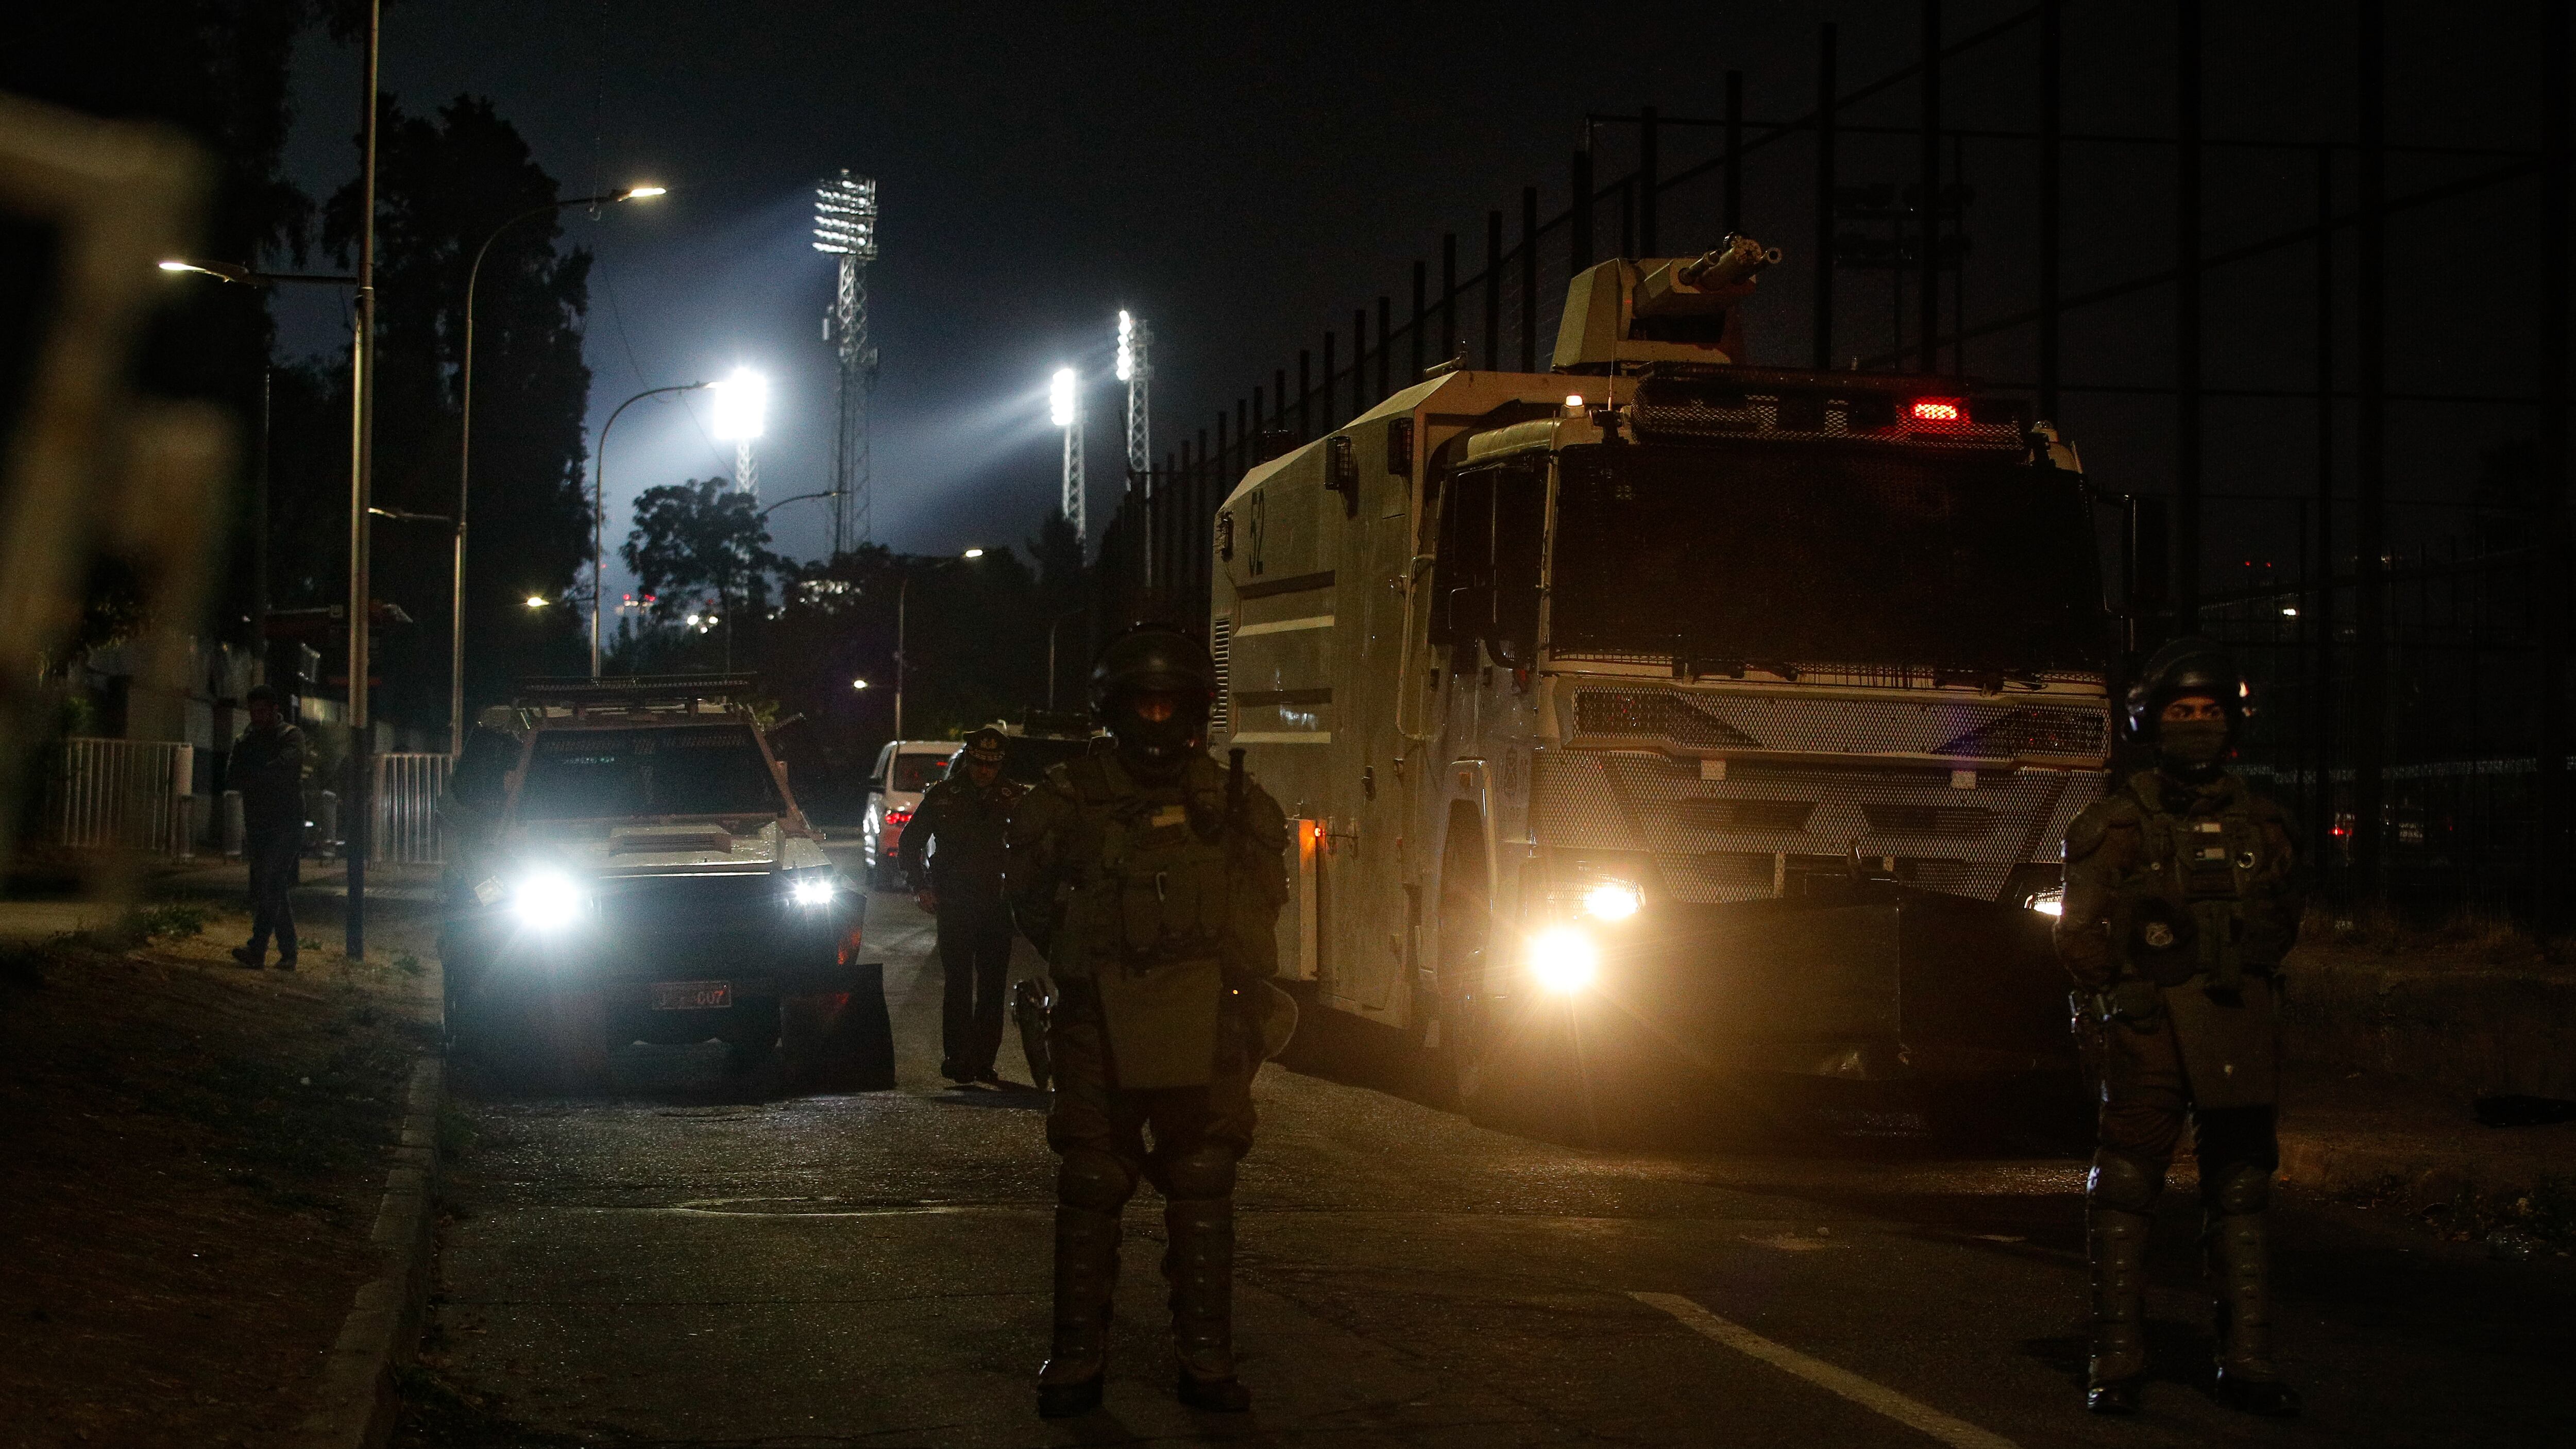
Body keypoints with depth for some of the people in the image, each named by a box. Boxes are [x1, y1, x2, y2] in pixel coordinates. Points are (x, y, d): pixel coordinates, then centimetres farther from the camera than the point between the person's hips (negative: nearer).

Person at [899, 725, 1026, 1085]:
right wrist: (920, 887, 0)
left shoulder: (1013, 797, 5)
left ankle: (982, 1062, 11)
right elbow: (910, 842, 9)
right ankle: (956, 1059, -5)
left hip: (996, 904, 2)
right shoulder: (943, 796, 1)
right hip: (954, 906, -2)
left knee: (993, 987, 3)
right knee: (959, 985, -8)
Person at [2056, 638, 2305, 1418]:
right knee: (2126, 1188, -4)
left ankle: (2248, 1361, 13)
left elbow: (2284, 915, 22)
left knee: (2240, 1192, 7)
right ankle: (2116, 1362, 2)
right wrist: (2116, 999, -5)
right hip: (2149, 1029, -4)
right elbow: (2081, 929, 0)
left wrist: (2243, 976, 12)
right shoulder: (2118, 823, -1)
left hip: (2241, 1031, 4)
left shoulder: (2259, 822, 10)